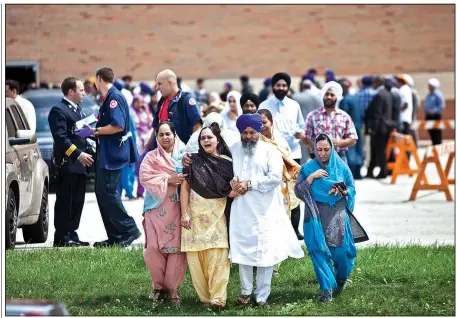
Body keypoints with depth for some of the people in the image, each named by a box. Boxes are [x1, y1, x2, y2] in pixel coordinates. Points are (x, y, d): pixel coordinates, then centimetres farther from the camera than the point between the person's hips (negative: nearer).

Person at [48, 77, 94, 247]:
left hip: (79, 164, 9)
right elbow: (60, 137, -19)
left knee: (77, 202, 10)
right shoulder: (59, 110, -10)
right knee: (65, 202, -6)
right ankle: (61, 238, -3)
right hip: (67, 163, -9)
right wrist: (78, 154, -25)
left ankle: (71, 235, 16)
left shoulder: (77, 110, 20)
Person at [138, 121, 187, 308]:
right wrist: (168, 179, -15)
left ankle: (172, 288, 7)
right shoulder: (151, 157, 8)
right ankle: (158, 286, 12)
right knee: (154, 248, -6)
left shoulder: (183, 155, 10)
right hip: (157, 208, 0)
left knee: (176, 248, -4)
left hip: (177, 209, 0)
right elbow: (145, 177, -7)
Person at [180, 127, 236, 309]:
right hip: (196, 215, 1)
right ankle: (204, 296, 5)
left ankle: (218, 298, -16)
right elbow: (185, 187, 4)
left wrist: (235, 191, -10)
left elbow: (233, 188, 15)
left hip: (218, 215, 0)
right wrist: (184, 213, -5)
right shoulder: (194, 161, 7)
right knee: (196, 256, -2)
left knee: (218, 255, -12)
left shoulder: (227, 162, 8)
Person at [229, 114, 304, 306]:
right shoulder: (233, 150, 10)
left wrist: (249, 184, -14)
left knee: (265, 252, -2)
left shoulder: (269, 151, 0)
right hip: (241, 211, 3)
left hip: (265, 211, -3)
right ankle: (246, 290, 20)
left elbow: (275, 176, -11)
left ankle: (262, 296, 4)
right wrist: (231, 183, -9)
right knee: (242, 250, 5)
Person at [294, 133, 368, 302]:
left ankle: (341, 279, 28)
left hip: (338, 216, 0)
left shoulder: (341, 167, 4)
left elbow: (352, 189, 9)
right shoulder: (308, 168, 3)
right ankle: (326, 289, -5)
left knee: (341, 251, -3)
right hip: (316, 216, 0)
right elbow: (298, 191, -3)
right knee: (319, 250, -11)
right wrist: (311, 177, -15)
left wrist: (343, 191, -13)